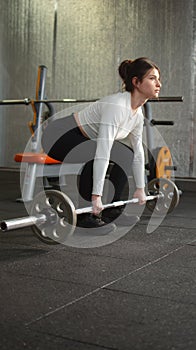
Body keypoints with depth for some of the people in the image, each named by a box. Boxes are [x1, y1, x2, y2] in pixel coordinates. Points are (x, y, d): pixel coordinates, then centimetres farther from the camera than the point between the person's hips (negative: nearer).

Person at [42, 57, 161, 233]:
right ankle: (87, 214, -20)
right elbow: (102, 153, -37)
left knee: (126, 155, 4)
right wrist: (96, 196, -39)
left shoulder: (138, 114, -1)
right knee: (96, 154, -33)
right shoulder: (116, 106, -29)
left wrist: (140, 188, 11)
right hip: (59, 136, -9)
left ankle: (112, 211, 10)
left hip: (81, 139, 9)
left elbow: (138, 152, 8)